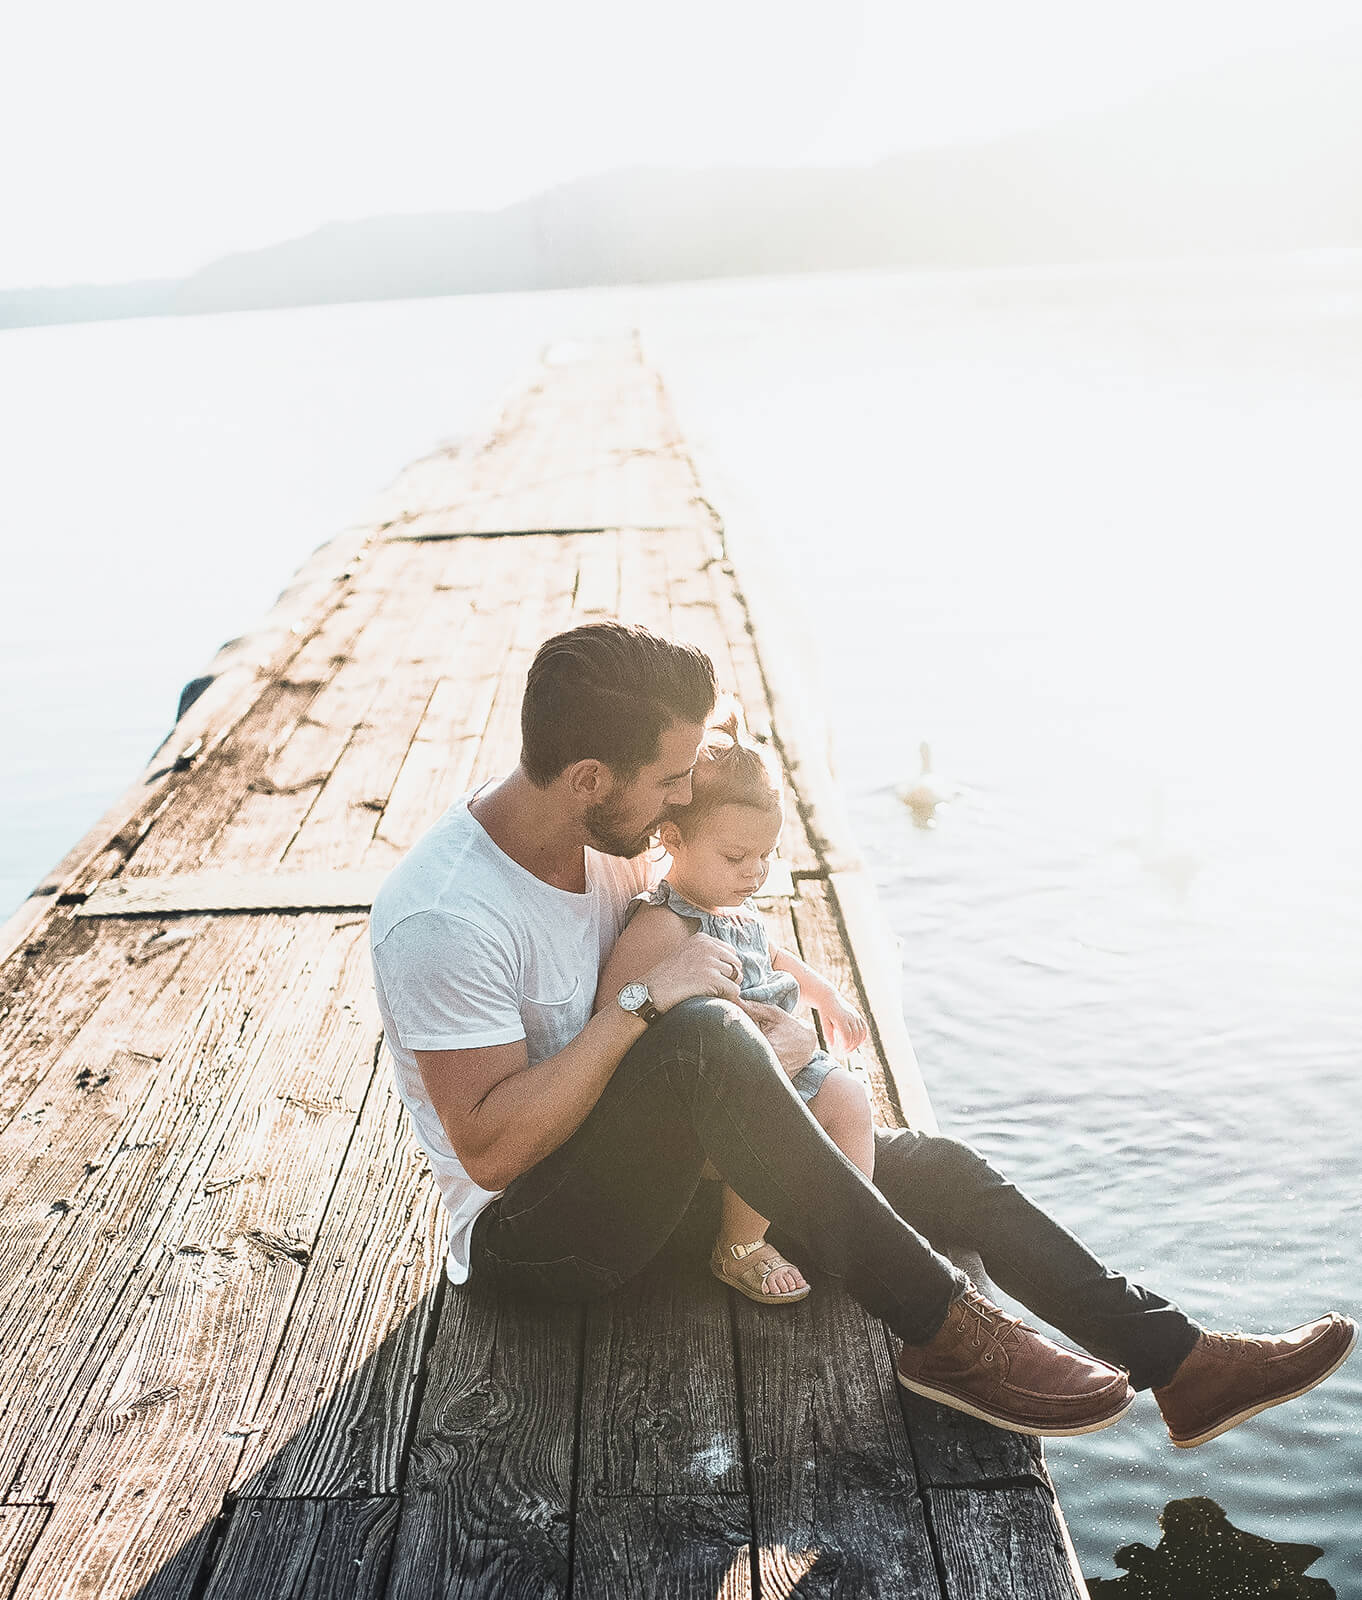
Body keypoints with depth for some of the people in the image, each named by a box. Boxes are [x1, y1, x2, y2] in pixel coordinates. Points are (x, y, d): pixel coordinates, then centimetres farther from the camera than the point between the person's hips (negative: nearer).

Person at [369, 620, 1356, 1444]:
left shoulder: (607, 836, -1)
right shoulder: (444, 917, -26)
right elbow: (491, 1147, -28)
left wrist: (764, 1027, -6)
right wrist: (649, 1002, -29)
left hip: (650, 1168, 8)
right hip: (527, 1233, -8)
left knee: (934, 1168, -2)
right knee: (704, 1035, -37)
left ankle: (1183, 1365, 8)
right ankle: (942, 1329, -27)